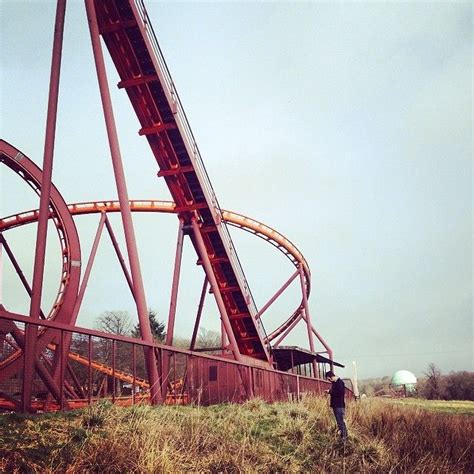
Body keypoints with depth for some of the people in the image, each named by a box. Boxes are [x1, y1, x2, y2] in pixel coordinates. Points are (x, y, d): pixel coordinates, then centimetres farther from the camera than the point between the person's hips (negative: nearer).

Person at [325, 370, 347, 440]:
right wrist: (330, 392, 3)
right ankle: (344, 436, 22)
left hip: (339, 406, -10)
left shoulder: (339, 382, -14)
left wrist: (330, 392, -16)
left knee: (340, 422, -7)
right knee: (340, 421, 15)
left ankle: (343, 437, -2)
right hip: (335, 405, 10)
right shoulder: (334, 383, 14)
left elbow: (340, 392, -24)